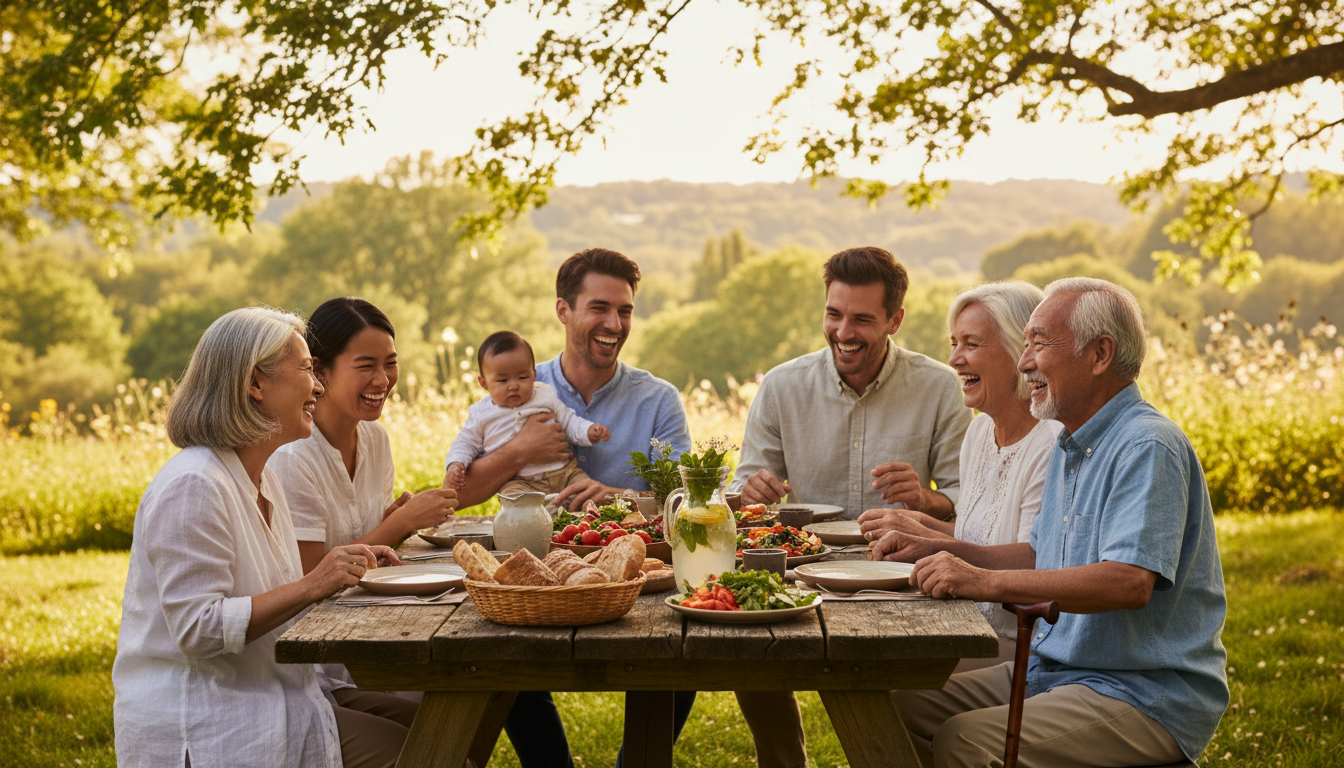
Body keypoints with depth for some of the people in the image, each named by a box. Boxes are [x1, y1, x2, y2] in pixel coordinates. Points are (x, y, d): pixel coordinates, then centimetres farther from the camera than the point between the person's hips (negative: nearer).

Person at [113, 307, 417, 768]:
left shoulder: (261, 478, 14)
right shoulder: (192, 486, -18)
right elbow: (198, 629, -23)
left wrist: (343, 570, 6)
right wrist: (311, 586, -24)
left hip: (261, 692, 10)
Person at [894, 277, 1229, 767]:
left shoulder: (1147, 447, -18)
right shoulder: (1070, 446, 15)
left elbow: (1130, 581, -30)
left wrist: (987, 582, -31)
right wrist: (947, 552, 10)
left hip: (1146, 695, -9)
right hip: (1054, 669, 9)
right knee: (907, 704, -3)